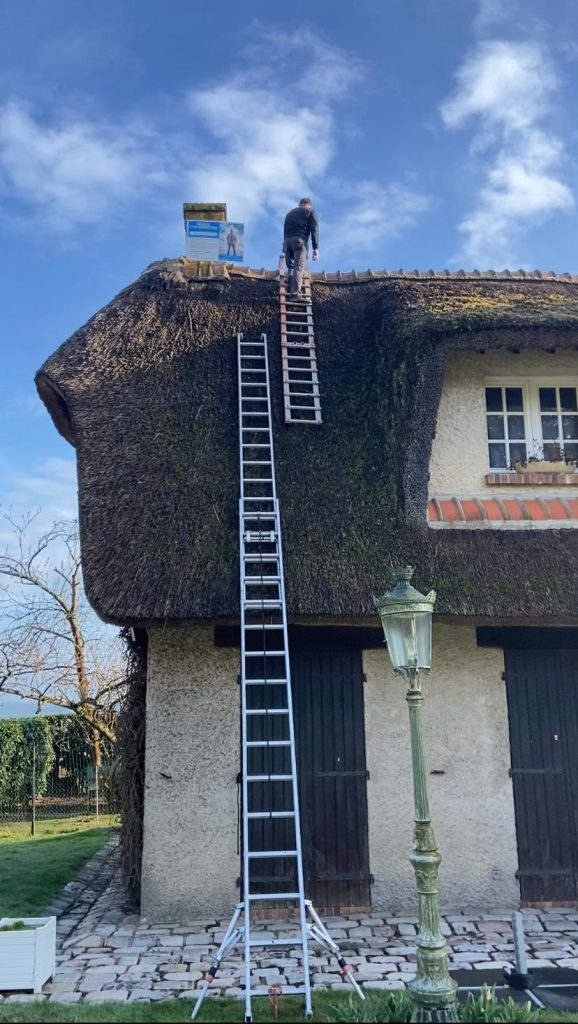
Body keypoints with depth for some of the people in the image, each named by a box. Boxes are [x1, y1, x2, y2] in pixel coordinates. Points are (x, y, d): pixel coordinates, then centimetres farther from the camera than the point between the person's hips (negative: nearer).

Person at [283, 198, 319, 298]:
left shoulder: (290, 213, 32)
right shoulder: (310, 211, 16)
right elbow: (314, 230, 2)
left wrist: (286, 243, 21)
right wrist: (316, 248, -3)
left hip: (287, 241, 5)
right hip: (300, 241, -5)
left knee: (291, 267, 13)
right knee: (299, 267, -14)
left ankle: (290, 290, -4)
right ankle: (295, 293, -27)